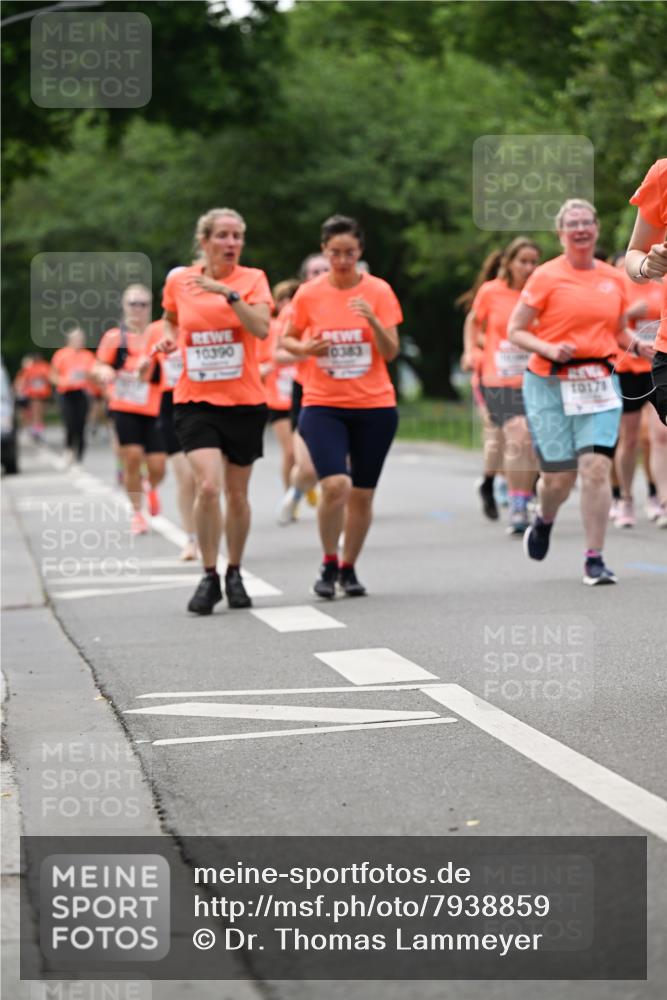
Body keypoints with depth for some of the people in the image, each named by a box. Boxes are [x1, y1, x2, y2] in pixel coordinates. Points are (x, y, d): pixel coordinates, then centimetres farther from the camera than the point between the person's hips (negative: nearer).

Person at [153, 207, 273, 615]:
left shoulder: (252, 279, -4)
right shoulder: (178, 281, 2)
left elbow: (261, 328, -20)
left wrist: (228, 292, -28)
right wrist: (169, 338, 2)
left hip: (244, 402, 0)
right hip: (196, 401, 0)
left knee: (237, 494, 9)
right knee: (209, 485, -19)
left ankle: (235, 573, 28)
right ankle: (209, 577, -6)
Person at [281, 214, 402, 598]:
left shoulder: (379, 291, -2)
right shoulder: (309, 294, -1)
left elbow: (391, 352, -5)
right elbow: (287, 340, 13)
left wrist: (373, 320, -23)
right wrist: (305, 348, -9)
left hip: (374, 406, 1)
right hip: (323, 405, -1)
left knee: (362, 494, 7)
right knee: (336, 485, -19)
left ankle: (349, 568, 26)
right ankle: (329, 564, 1)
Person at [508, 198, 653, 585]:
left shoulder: (613, 278, 9)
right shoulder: (546, 277, -3)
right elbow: (516, 331, -1)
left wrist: (638, 345, 1)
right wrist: (549, 349, -18)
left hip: (600, 382, 2)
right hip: (550, 383, -2)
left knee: (596, 467, -13)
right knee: (559, 476, -1)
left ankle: (595, 559, -6)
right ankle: (544, 520, 35)